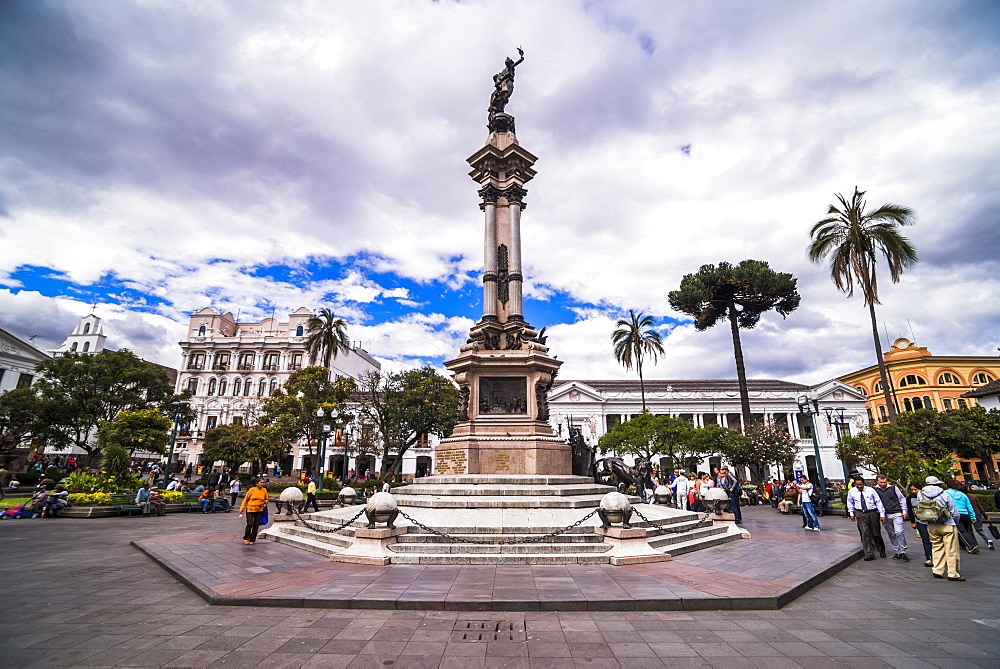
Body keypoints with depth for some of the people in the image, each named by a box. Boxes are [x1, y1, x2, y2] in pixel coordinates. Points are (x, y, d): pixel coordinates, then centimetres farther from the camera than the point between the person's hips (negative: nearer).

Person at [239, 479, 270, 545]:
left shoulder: (264, 490, 2)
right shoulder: (252, 489, -7)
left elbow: (266, 499, 16)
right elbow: (245, 499, 0)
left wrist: (264, 502, -6)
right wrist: (241, 509, -2)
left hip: (259, 510, 3)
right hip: (250, 510, -3)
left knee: (256, 525, 2)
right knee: (250, 524, -9)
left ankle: (252, 540, 16)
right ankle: (246, 538, 14)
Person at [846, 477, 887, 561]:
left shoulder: (871, 490, -5)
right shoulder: (852, 492, 0)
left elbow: (878, 502, 0)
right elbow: (850, 503, 14)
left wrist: (882, 514, -3)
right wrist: (851, 513, 12)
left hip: (873, 513, 0)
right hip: (860, 514, 0)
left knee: (876, 533, 12)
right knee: (865, 533, -9)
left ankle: (881, 551, 37)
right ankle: (869, 554, -4)